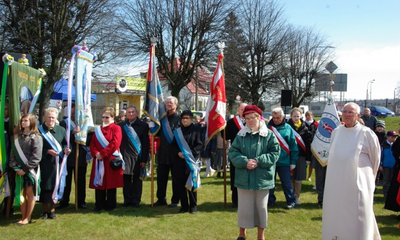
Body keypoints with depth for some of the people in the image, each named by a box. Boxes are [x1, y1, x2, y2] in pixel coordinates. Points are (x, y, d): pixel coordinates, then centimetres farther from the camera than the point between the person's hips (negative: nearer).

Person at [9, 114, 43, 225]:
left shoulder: (36, 137, -7)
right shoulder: (17, 136, 11)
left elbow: (36, 156, -12)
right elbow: (13, 153, 10)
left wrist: (25, 169, -14)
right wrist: (15, 166, -3)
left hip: (30, 170, -5)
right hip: (19, 170, 5)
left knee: (30, 193, 1)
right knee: (21, 194, 9)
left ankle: (27, 218, 11)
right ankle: (23, 217, 18)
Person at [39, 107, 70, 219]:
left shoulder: (61, 130, 10)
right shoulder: (39, 130, -1)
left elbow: (65, 144, 12)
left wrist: (65, 150, -9)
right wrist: (48, 151, -16)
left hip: (57, 163, 2)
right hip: (44, 163, -2)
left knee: (55, 185, 4)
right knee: (44, 186, 2)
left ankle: (52, 210, 16)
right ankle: (45, 210, 15)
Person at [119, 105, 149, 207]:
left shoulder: (143, 125, 0)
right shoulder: (121, 125, 7)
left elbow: (146, 144, -2)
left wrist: (144, 159, -7)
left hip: (138, 157, -2)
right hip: (125, 156, 2)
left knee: (137, 179, 5)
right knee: (126, 179, 6)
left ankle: (136, 200, 15)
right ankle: (127, 199, 17)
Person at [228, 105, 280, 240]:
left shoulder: (269, 135, -2)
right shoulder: (241, 135, 2)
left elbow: (275, 153, -6)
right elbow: (232, 152, -1)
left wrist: (258, 161, -17)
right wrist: (245, 162, -18)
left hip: (262, 178, -1)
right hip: (244, 178, 1)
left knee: (261, 207, 11)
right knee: (243, 207, 10)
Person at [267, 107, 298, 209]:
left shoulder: (288, 128, -2)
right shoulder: (267, 127, -1)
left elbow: (293, 146, 1)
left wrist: (293, 162, 0)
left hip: (283, 161, -1)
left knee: (286, 183, 7)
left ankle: (291, 201, 21)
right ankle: (270, 200, 27)